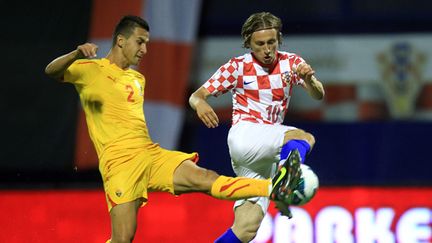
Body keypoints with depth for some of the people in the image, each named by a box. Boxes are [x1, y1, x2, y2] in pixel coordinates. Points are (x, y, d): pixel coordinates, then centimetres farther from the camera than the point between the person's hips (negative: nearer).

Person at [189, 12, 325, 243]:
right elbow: (196, 96, 2)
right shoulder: (238, 67, 1)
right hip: (244, 135, -5)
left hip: (267, 154, 5)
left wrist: (309, 79, -25)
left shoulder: (291, 63, 9)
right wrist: (200, 104, -23)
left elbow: (318, 95, -3)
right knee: (303, 137, -32)